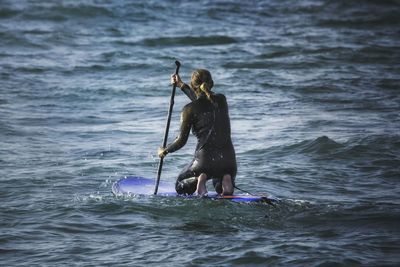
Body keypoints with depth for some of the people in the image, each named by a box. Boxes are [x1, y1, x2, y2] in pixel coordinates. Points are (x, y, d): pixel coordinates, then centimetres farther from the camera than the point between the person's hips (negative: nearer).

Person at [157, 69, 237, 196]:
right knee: (221, 189, 33)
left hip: (205, 159, -4)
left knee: (180, 186, 23)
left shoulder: (190, 109, -8)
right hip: (229, 159, 4)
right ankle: (226, 180, -5)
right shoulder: (221, 100, 7)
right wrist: (181, 85, 34)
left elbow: (182, 140, -4)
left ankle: (199, 180, -12)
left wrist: (165, 151, 14)